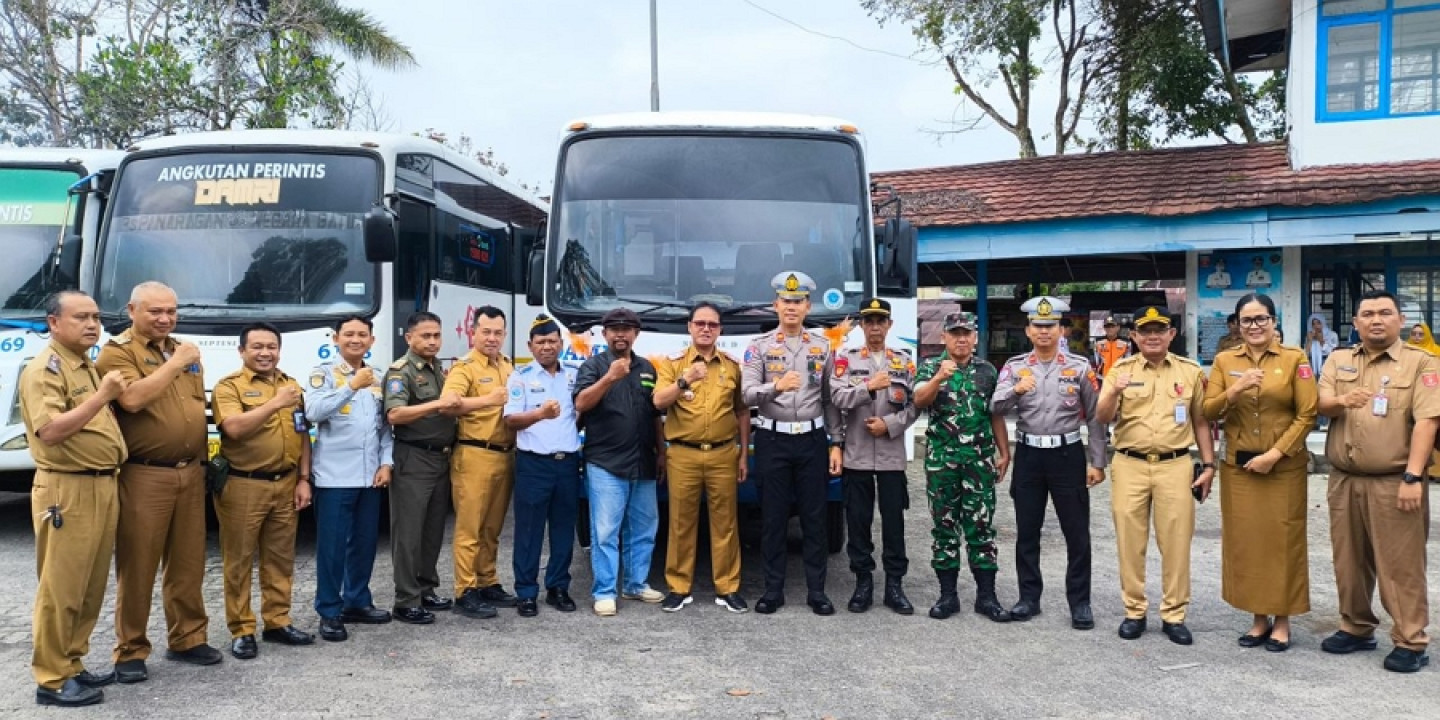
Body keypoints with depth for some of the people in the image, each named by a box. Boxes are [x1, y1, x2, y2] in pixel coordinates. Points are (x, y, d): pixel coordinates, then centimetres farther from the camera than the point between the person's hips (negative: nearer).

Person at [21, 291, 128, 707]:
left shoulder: (88, 368, 18)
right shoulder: (44, 369, -10)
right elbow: (50, 431, -22)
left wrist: (115, 396, 12)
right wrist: (102, 396, -24)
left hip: (102, 487, 9)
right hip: (68, 490, -9)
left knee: (91, 587, 14)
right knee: (61, 588, -2)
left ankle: (72, 664, 25)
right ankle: (52, 679, 6)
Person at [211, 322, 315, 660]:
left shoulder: (291, 385, 13)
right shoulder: (229, 386, -5)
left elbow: (303, 436, 14)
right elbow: (234, 428, -21)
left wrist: (304, 479, 8)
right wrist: (275, 403, -20)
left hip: (285, 484, 5)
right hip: (243, 486, -5)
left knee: (281, 558, 12)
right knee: (239, 561, 3)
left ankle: (277, 622, 23)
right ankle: (241, 631, 11)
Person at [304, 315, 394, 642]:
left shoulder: (377, 378, 13)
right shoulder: (324, 373, -3)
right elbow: (313, 412, -21)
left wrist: (386, 463, 4)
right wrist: (352, 386, -28)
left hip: (370, 476, 5)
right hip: (335, 477, -5)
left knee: (365, 543, 13)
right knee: (332, 546, 0)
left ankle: (357, 602, 25)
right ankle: (329, 612, 9)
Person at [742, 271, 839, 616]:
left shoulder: (822, 346, 7)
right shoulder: (759, 346, 0)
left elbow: (832, 400, 9)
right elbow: (748, 394, -12)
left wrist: (837, 444, 4)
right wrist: (776, 386, -32)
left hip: (812, 440, 2)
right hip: (773, 440, -1)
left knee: (814, 517, 5)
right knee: (773, 517, 4)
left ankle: (816, 591, 15)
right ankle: (773, 590, 14)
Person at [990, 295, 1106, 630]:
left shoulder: (1079, 367, 0)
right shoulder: (1014, 366, 2)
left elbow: (1095, 418, 3)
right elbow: (996, 408, -10)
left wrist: (1097, 462, -1)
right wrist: (1016, 390, -30)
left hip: (1068, 454, -1)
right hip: (1029, 455, 1)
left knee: (1077, 533, 4)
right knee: (1026, 531, 9)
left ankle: (1080, 602, 16)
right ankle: (1029, 597, 22)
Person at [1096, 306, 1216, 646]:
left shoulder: (1190, 371, 5)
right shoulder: (1121, 370, 2)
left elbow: (1201, 421, 11)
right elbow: (1102, 418, -5)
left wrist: (1208, 464, 7)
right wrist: (1113, 393, -24)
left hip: (1175, 465, 0)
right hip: (1129, 466, 0)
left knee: (1176, 542, 4)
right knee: (1130, 541, 6)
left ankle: (1173, 615, 16)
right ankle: (1134, 611, 18)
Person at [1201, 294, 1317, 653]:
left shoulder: (1295, 359, -2)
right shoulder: (1224, 361, 5)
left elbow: (1307, 415, -6)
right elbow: (1208, 411, 0)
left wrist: (1275, 453, -13)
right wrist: (1234, 391, -18)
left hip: (1285, 468, -2)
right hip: (1238, 468, 3)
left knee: (1283, 541, 4)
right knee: (1245, 541, 7)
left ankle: (1282, 621, 16)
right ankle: (1259, 618, 19)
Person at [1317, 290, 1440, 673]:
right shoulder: (1338, 360, 10)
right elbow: (1321, 406, 0)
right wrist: (1341, 401, -25)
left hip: (1394, 482, -4)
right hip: (1344, 480, 5)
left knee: (1401, 565, -1)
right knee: (1349, 560, 12)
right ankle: (1356, 628, 26)